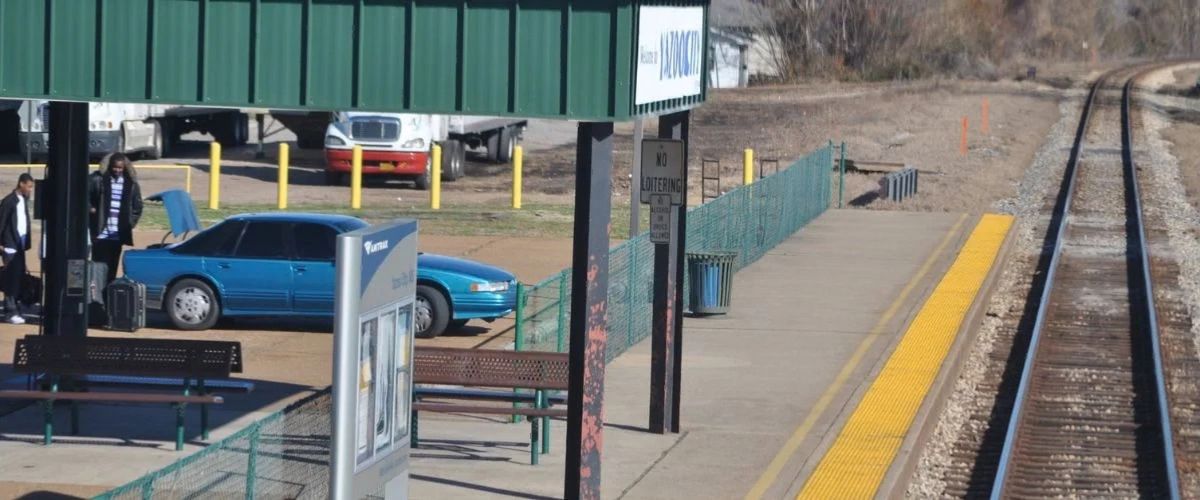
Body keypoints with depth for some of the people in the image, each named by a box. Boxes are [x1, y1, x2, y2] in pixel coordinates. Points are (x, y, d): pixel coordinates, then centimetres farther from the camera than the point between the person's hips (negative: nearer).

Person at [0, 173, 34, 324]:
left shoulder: (24, 200, 11)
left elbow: (25, 221, 12)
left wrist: (26, 242, 6)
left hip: (21, 244, 8)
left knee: (19, 277, 10)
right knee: (12, 278, -8)